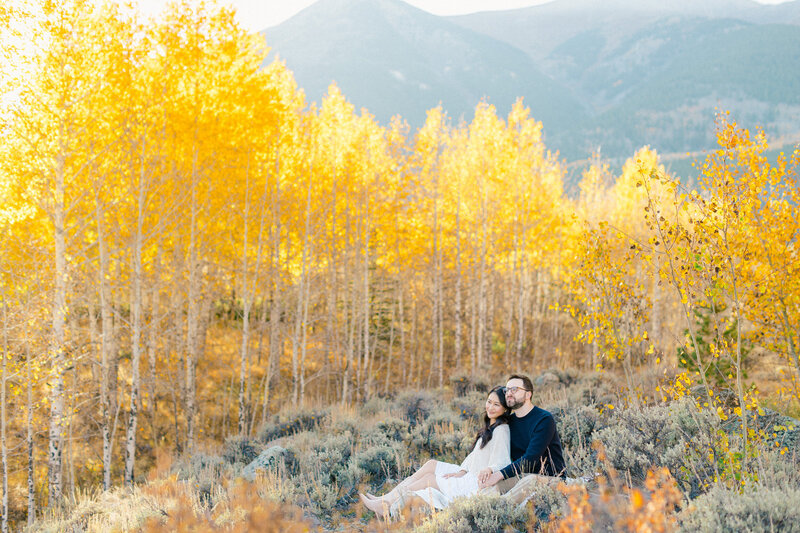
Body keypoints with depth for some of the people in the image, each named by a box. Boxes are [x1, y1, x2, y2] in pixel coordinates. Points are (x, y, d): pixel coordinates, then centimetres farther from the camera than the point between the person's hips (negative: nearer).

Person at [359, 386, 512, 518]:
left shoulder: (501, 431, -17)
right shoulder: (489, 427, 14)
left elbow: (497, 466, -21)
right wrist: (462, 472, -1)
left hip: (480, 484, -9)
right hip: (470, 475, 9)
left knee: (429, 479, -6)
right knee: (431, 464, 2)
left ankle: (385, 505, 1)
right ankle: (385, 499, -2)